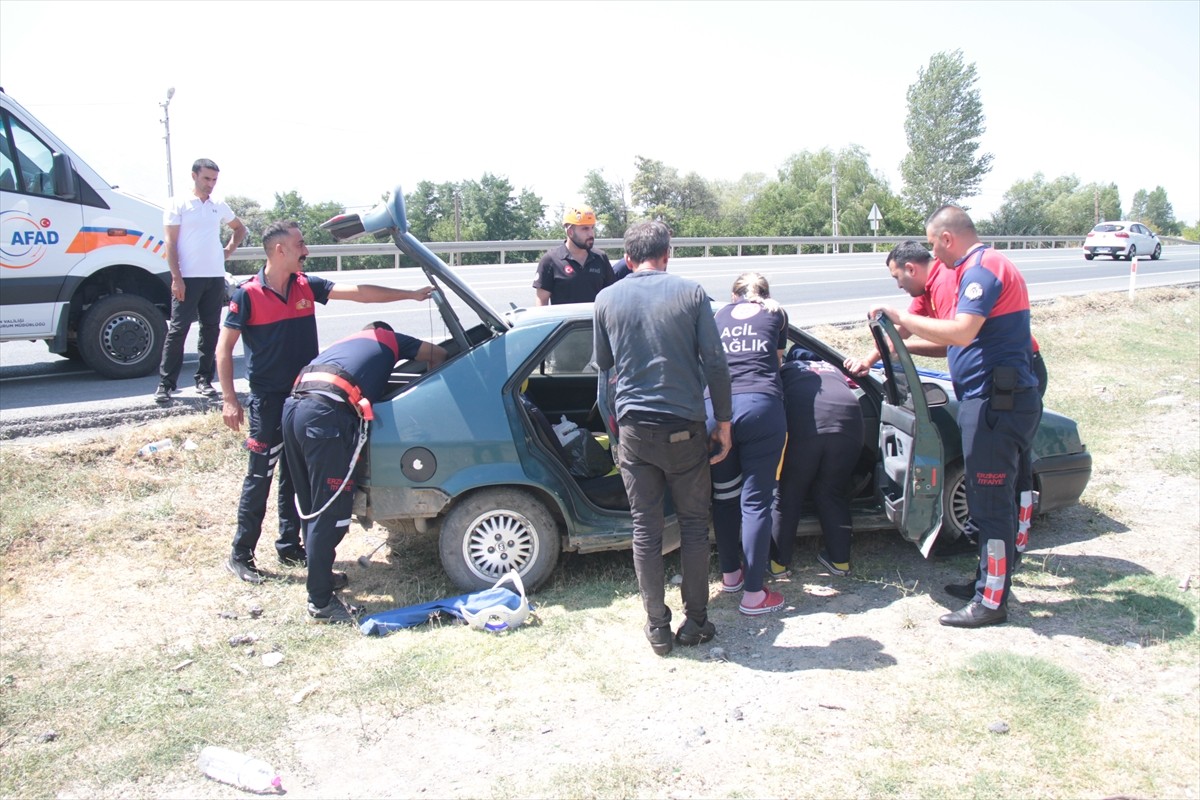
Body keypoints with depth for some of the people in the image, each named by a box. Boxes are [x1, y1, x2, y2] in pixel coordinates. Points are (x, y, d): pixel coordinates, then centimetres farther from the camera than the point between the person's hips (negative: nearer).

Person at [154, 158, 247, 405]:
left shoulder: (219, 206, 13)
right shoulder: (178, 204, 0)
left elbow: (240, 229, 29)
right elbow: (170, 242, -5)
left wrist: (229, 250, 11)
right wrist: (176, 277, -13)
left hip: (215, 277, 5)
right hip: (187, 277, -5)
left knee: (211, 329, 7)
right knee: (178, 329, -6)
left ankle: (204, 379, 15)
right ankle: (165, 384, -3)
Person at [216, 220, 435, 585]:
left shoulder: (307, 286, 3)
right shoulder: (248, 294, -10)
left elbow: (357, 292, -2)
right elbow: (224, 347, -7)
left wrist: (410, 294, -7)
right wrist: (229, 400, -11)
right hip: (267, 400, -5)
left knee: (295, 476, 13)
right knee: (259, 477, -1)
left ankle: (289, 547, 26)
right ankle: (240, 556, 11)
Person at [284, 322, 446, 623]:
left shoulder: (346, 342, 37)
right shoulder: (387, 338, 24)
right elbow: (437, 354, 29)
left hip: (294, 404, 8)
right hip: (327, 413, -8)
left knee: (311, 507, 19)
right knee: (331, 513, -3)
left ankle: (319, 575, 30)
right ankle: (321, 602, 3)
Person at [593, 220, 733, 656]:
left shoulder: (606, 300, 2)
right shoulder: (690, 292, -3)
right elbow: (715, 363, -5)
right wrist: (724, 424, 3)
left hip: (633, 428, 1)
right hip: (684, 428, -1)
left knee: (645, 529, 8)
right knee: (693, 525, 12)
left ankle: (658, 628, 16)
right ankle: (696, 622, 19)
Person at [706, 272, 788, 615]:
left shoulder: (720, 316, 24)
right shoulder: (775, 313, 20)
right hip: (760, 407, -2)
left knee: (724, 496, 18)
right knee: (755, 502, 2)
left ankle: (730, 574, 32)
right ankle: (753, 594, 5)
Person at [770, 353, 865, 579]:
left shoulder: (785, 370, 31)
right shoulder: (833, 369, 38)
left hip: (803, 425, -3)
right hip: (848, 423, 3)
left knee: (787, 496, 13)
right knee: (833, 494, 21)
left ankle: (778, 562, 19)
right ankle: (840, 559, 28)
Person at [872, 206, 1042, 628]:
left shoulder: (984, 268, -14)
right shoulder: (980, 268, 18)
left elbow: (960, 333, -28)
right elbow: (962, 339, 24)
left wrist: (901, 318, -18)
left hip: (996, 402, -11)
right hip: (988, 399, 11)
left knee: (991, 502, -3)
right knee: (988, 499, 18)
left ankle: (992, 601, 6)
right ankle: (988, 579, 30)